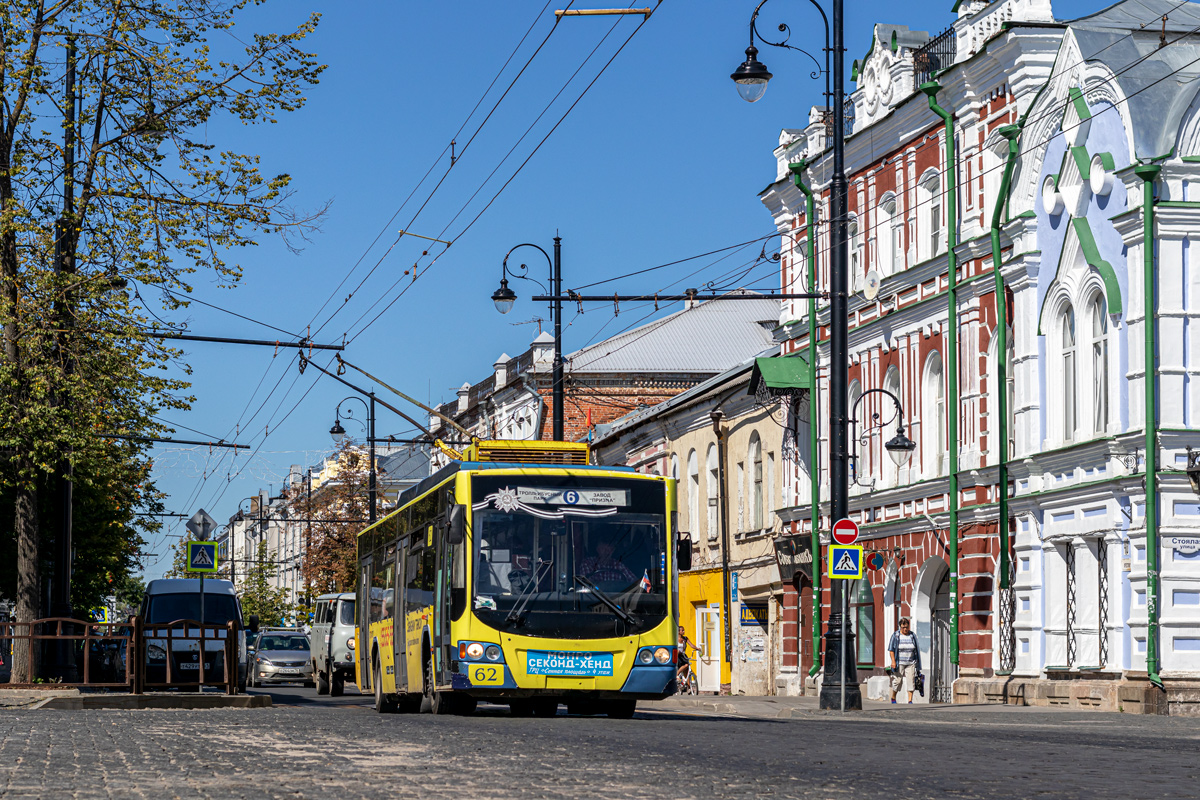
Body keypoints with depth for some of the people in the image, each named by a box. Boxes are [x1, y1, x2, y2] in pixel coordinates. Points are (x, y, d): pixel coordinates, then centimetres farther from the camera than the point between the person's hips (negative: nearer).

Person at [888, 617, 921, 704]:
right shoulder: (895, 635, -1)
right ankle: (893, 698, 22)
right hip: (899, 663, -2)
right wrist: (893, 661, -13)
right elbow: (891, 649, -3)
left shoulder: (912, 635, 7)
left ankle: (910, 700, -7)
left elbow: (916, 650, 14)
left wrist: (917, 663, 12)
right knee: (897, 680, 1)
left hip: (910, 663, 2)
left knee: (910, 681, -7)